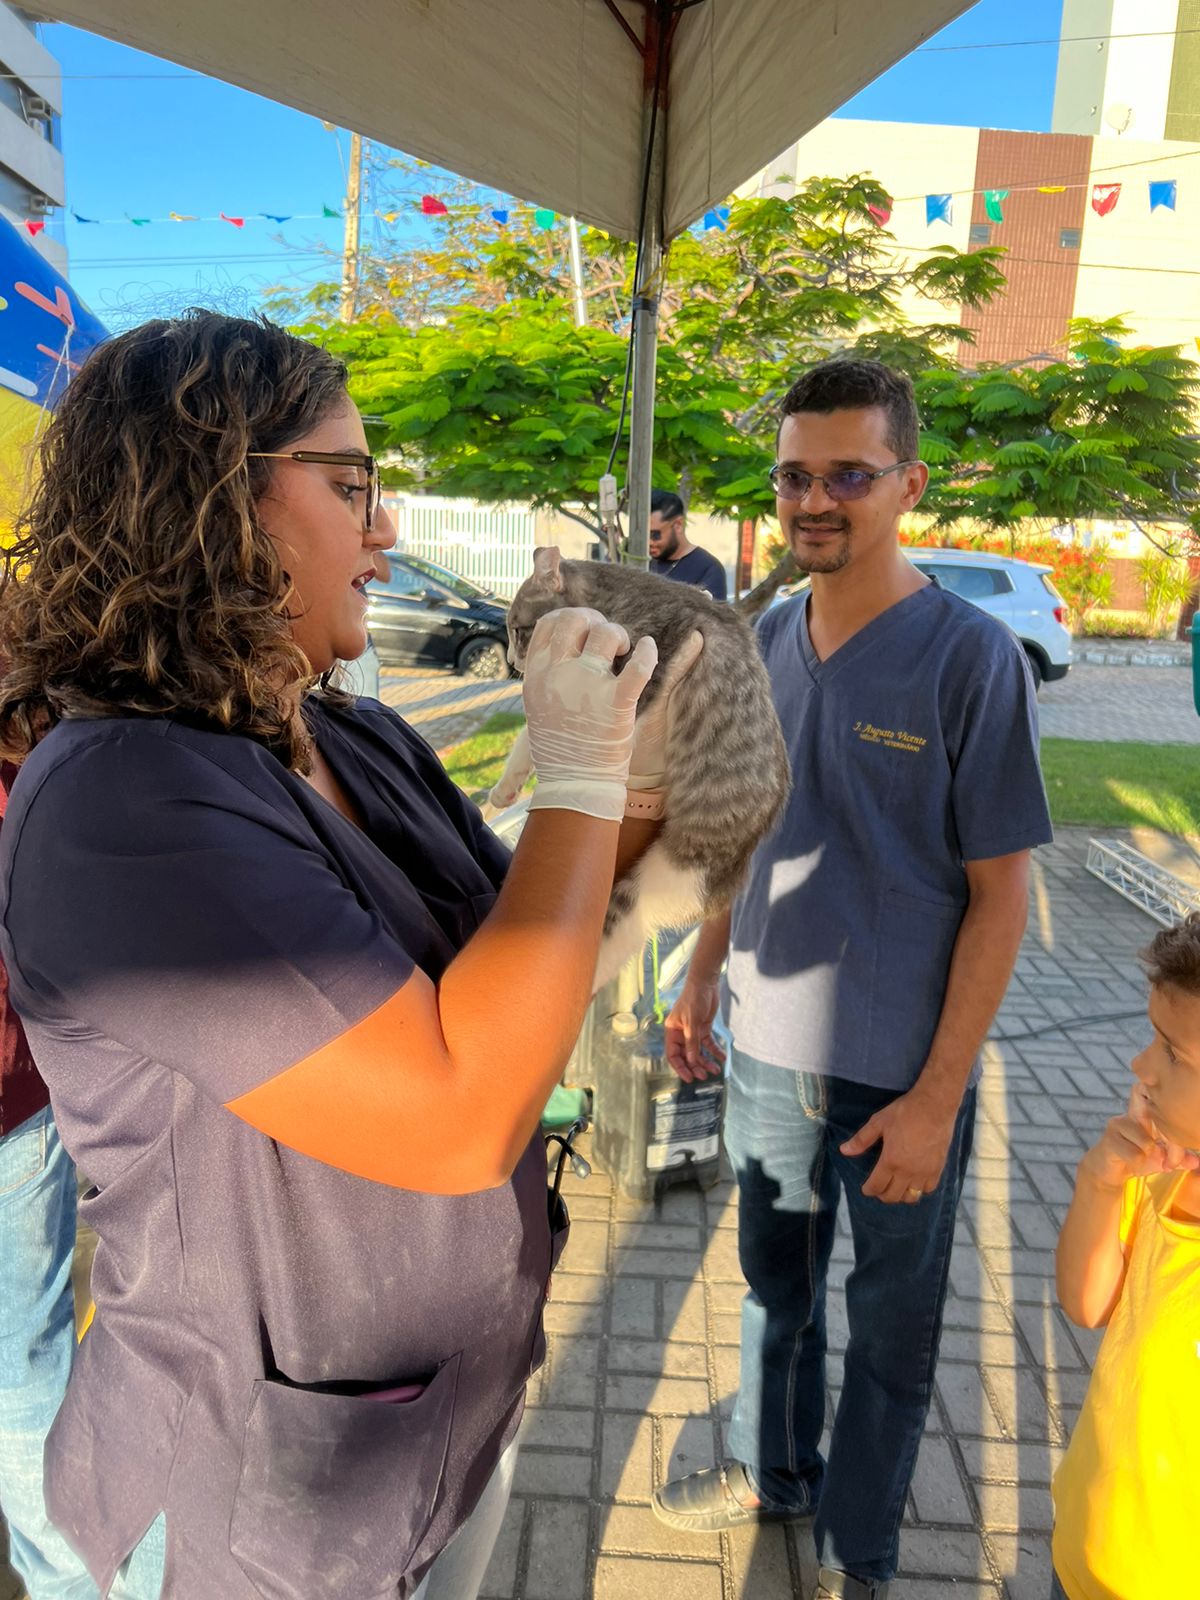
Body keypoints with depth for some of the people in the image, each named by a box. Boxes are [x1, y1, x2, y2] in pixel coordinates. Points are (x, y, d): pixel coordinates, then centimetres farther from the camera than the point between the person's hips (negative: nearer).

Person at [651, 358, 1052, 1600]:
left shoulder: (971, 658, -16)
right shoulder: (766, 643, 1)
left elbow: (998, 894, -14)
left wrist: (939, 1093, -15)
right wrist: (703, 981, 12)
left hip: (898, 1074, -5)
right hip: (767, 1047, 5)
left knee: (889, 1330, 16)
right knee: (776, 1284, 24)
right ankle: (771, 1472, 49)